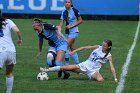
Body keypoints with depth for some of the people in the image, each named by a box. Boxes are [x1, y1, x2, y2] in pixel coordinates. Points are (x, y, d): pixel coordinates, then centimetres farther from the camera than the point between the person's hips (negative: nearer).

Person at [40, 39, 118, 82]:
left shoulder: (108, 56, -6)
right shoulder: (98, 47, 2)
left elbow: (112, 67, -10)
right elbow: (85, 48, 4)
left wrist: (115, 78, -21)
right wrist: (74, 51, 2)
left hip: (93, 70, -2)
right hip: (85, 65, 2)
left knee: (100, 79, -35)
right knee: (68, 67, -14)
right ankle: (47, 70, -9)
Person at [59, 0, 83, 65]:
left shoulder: (75, 11, -11)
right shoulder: (64, 12, 5)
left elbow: (80, 20, -7)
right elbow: (62, 22, 3)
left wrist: (71, 26, -14)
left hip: (73, 31, -6)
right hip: (67, 32, 6)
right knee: (72, 49, 11)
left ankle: (67, 63, -6)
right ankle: (77, 63, 20)